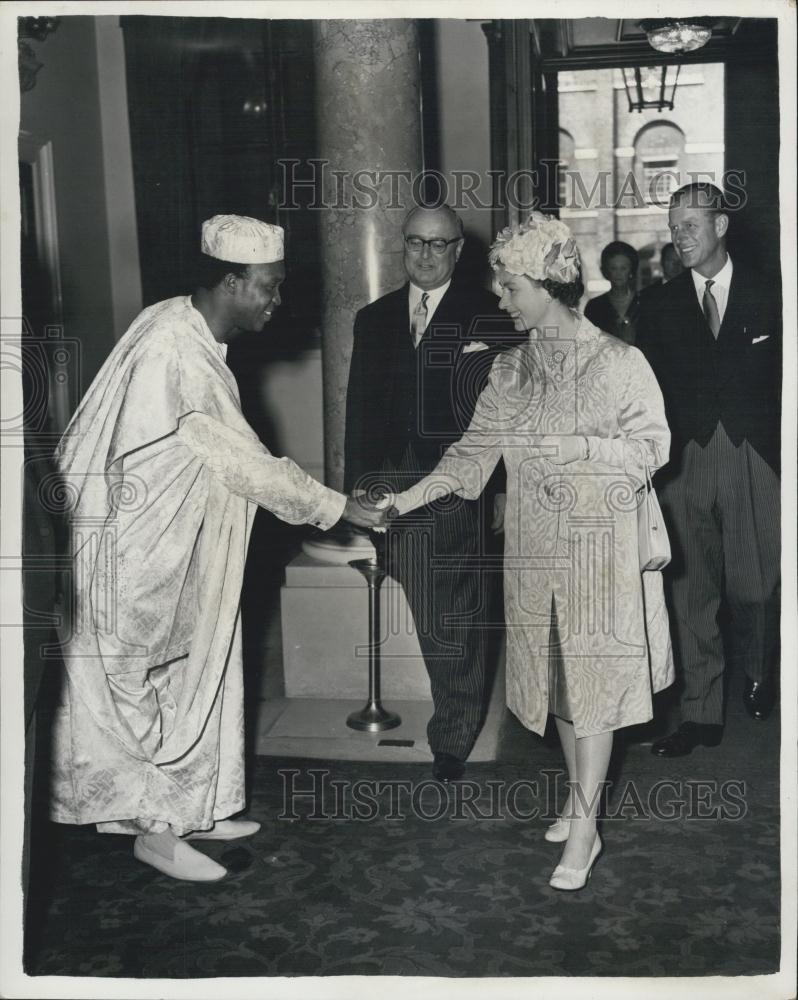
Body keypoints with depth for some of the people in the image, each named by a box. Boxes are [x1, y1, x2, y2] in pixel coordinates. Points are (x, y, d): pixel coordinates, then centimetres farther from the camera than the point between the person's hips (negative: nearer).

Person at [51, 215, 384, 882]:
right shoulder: (175, 353, -26)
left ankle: (188, 811, 28)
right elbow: (245, 463, -22)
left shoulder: (190, 334, 4)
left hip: (172, 545, 10)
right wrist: (338, 508, -14)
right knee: (136, 685, 3)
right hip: (128, 545, -10)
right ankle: (155, 828, 17)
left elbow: (234, 457, 10)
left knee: (193, 672, 15)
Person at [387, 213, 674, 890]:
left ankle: (584, 829, 5)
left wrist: (577, 448, -21)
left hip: (599, 549, -5)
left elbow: (653, 446, -8)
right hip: (536, 549, 5)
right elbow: (475, 450, 2)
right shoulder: (511, 369, 6)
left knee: (593, 679, -2)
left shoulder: (619, 363, -9)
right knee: (556, 676, 12)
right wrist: (407, 499, -9)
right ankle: (581, 795, 30)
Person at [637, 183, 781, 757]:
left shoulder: (767, 297, 5)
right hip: (685, 465, 1)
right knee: (691, 592, 1)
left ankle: (759, 677, 34)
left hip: (755, 462, -1)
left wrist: (780, 452, -5)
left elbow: (784, 381, 3)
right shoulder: (661, 306, 9)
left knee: (755, 588, 4)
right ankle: (702, 714, 10)